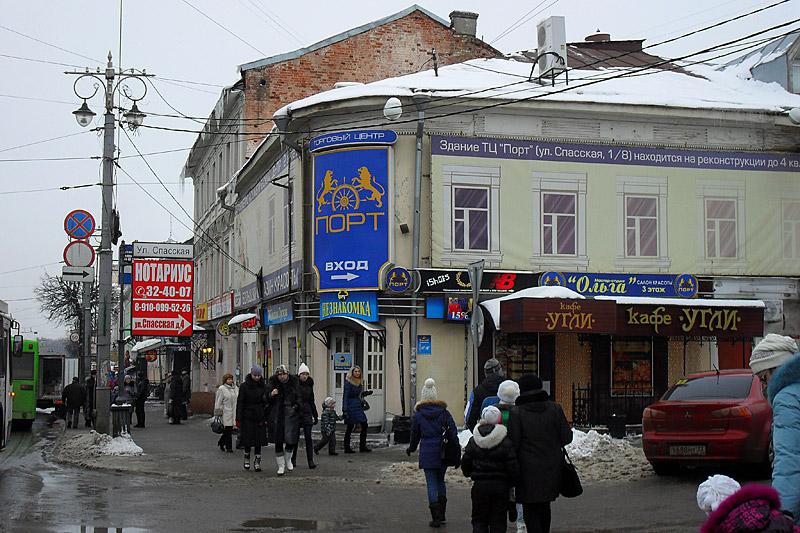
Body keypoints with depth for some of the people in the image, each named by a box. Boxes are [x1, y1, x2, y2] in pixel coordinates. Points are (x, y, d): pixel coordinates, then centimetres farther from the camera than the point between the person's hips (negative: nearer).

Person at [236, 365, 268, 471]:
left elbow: (267, 402, 6)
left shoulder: (263, 386, 5)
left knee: (259, 439, 1)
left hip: (259, 417, 2)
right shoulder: (244, 386, -2)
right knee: (248, 439, 1)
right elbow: (240, 403, -3)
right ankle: (247, 459, 22)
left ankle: (257, 462, 7)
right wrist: (238, 419, -8)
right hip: (247, 417, -2)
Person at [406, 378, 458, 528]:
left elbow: (415, 435, 6)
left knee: (432, 484, 0)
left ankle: (436, 517, -4)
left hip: (427, 454, -2)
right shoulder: (444, 412, 0)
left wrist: (411, 449, 25)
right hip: (443, 453, 2)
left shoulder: (418, 414, -2)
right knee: (440, 481, 18)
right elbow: (453, 432, -3)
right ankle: (442, 514, 20)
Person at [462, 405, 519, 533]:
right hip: (500, 485, -1)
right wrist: (511, 483, 5)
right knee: (498, 520, 6)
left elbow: (465, 464, 5)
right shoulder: (506, 441, -10)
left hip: (479, 485, 1)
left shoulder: (473, 441, -1)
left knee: (479, 519, 10)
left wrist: (470, 474, 25)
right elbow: (513, 467, -11)